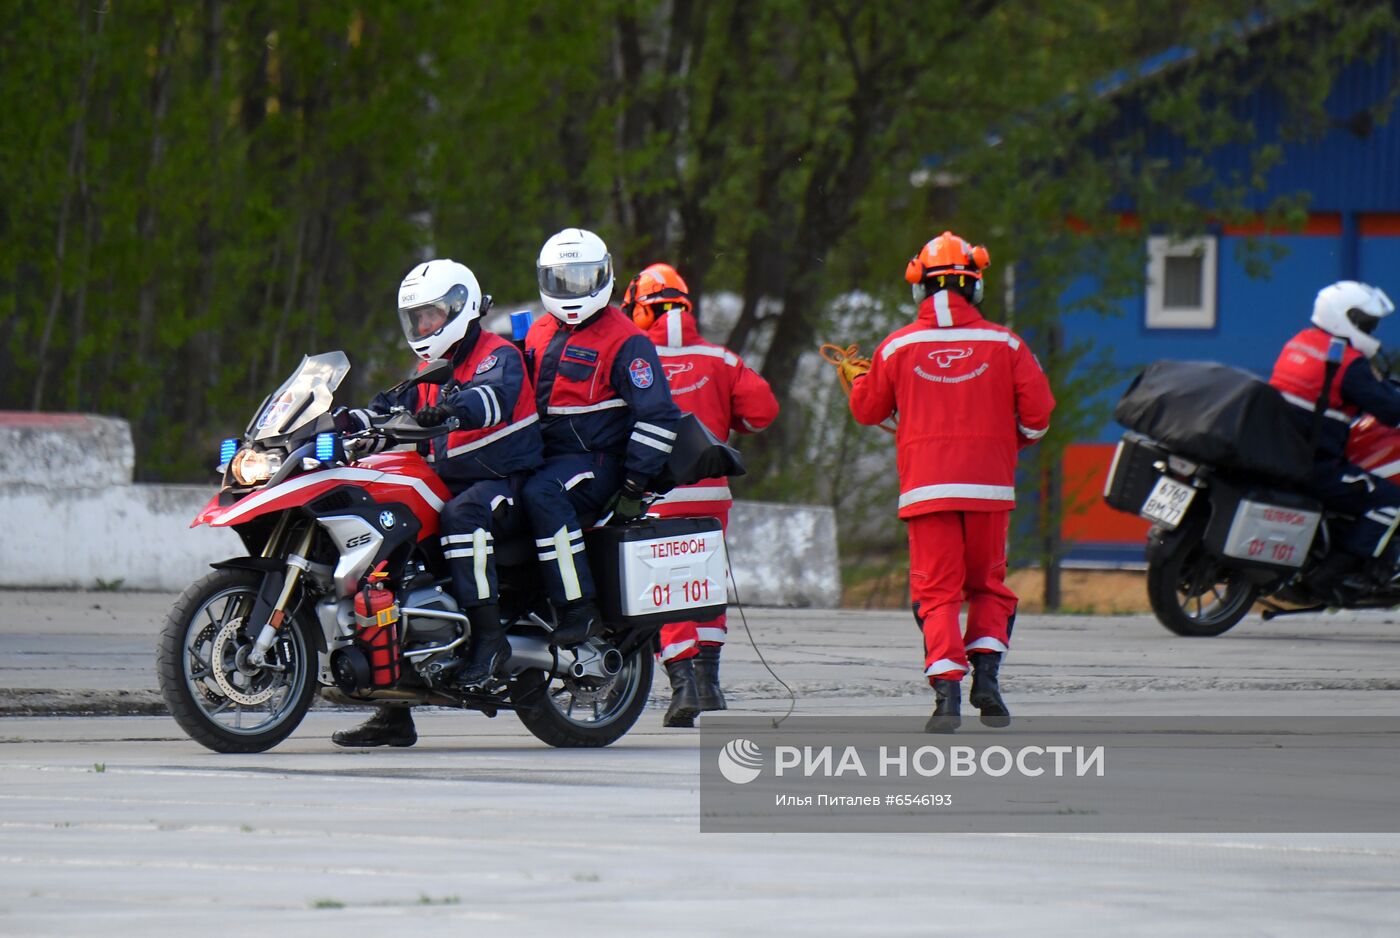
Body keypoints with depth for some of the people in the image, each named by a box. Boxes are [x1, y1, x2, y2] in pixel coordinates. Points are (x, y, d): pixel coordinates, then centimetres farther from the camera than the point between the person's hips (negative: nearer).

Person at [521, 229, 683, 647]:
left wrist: (635, 484, -15)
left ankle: (580, 609, -36)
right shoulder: (538, 333, 17)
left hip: (597, 459, -8)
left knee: (543, 494, -36)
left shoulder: (625, 340, -6)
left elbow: (657, 415, -10)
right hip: (544, 456, 8)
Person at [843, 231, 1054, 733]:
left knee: (937, 592, 2)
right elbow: (1038, 410, -1)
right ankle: (986, 673, -1)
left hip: (925, 485, 0)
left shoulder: (896, 347, 1)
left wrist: (856, 379, 34)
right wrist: (1012, 444, 20)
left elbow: (868, 410, 13)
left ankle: (946, 691, -13)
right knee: (988, 585, 16)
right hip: (989, 484, 0)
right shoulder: (1004, 344, 0)